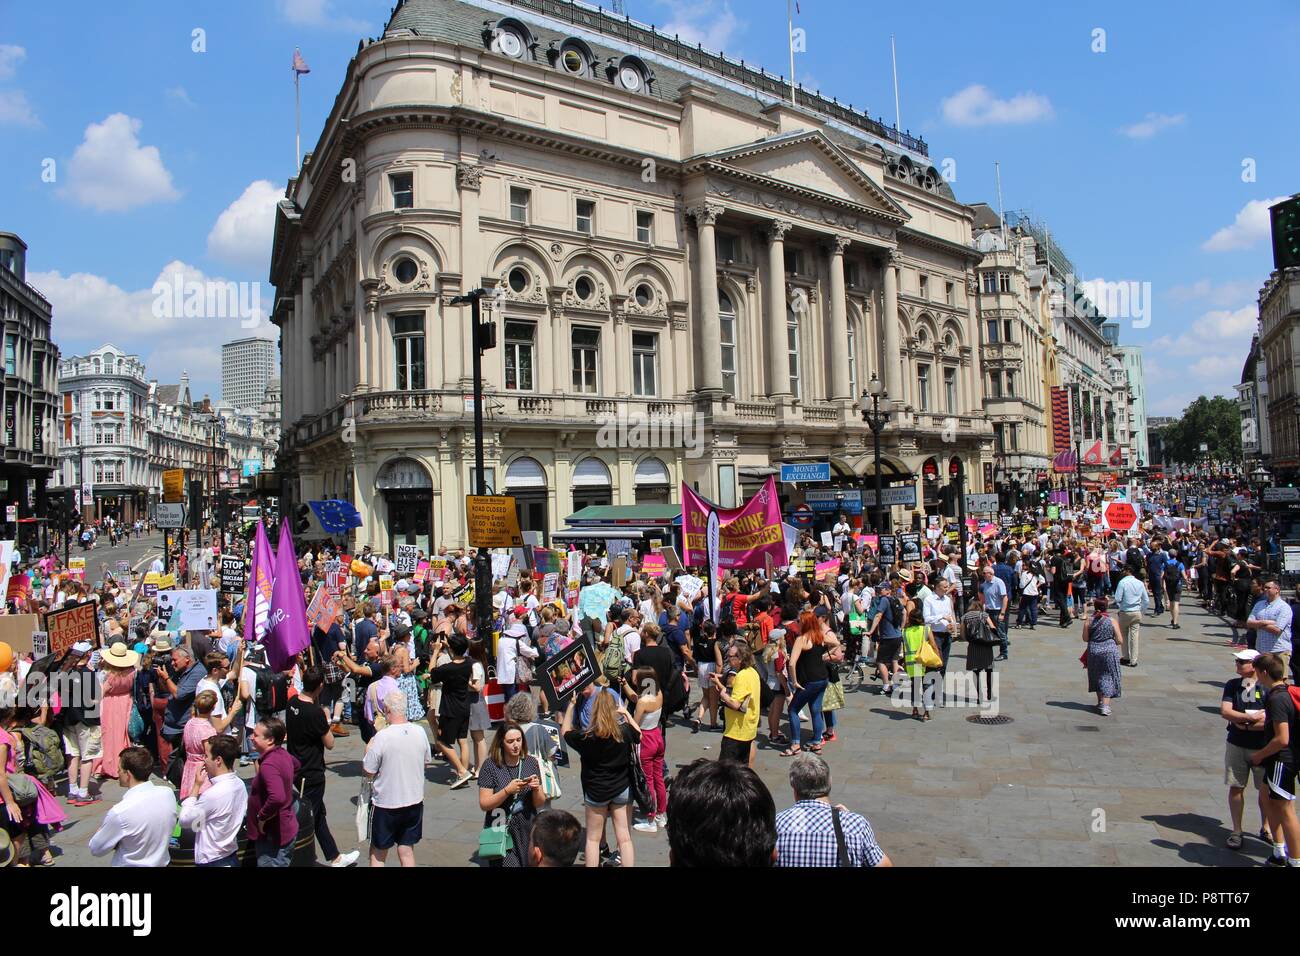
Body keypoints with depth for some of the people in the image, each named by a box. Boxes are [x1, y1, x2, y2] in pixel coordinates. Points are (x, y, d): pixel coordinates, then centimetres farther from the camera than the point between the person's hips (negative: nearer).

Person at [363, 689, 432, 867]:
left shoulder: (381, 737, -20)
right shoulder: (420, 732, -7)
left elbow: (368, 772, -12)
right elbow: (427, 761, 8)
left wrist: (368, 751, 5)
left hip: (386, 803, -3)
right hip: (414, 801, 4)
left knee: (378, 853, 15)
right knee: (407, 851, 14)